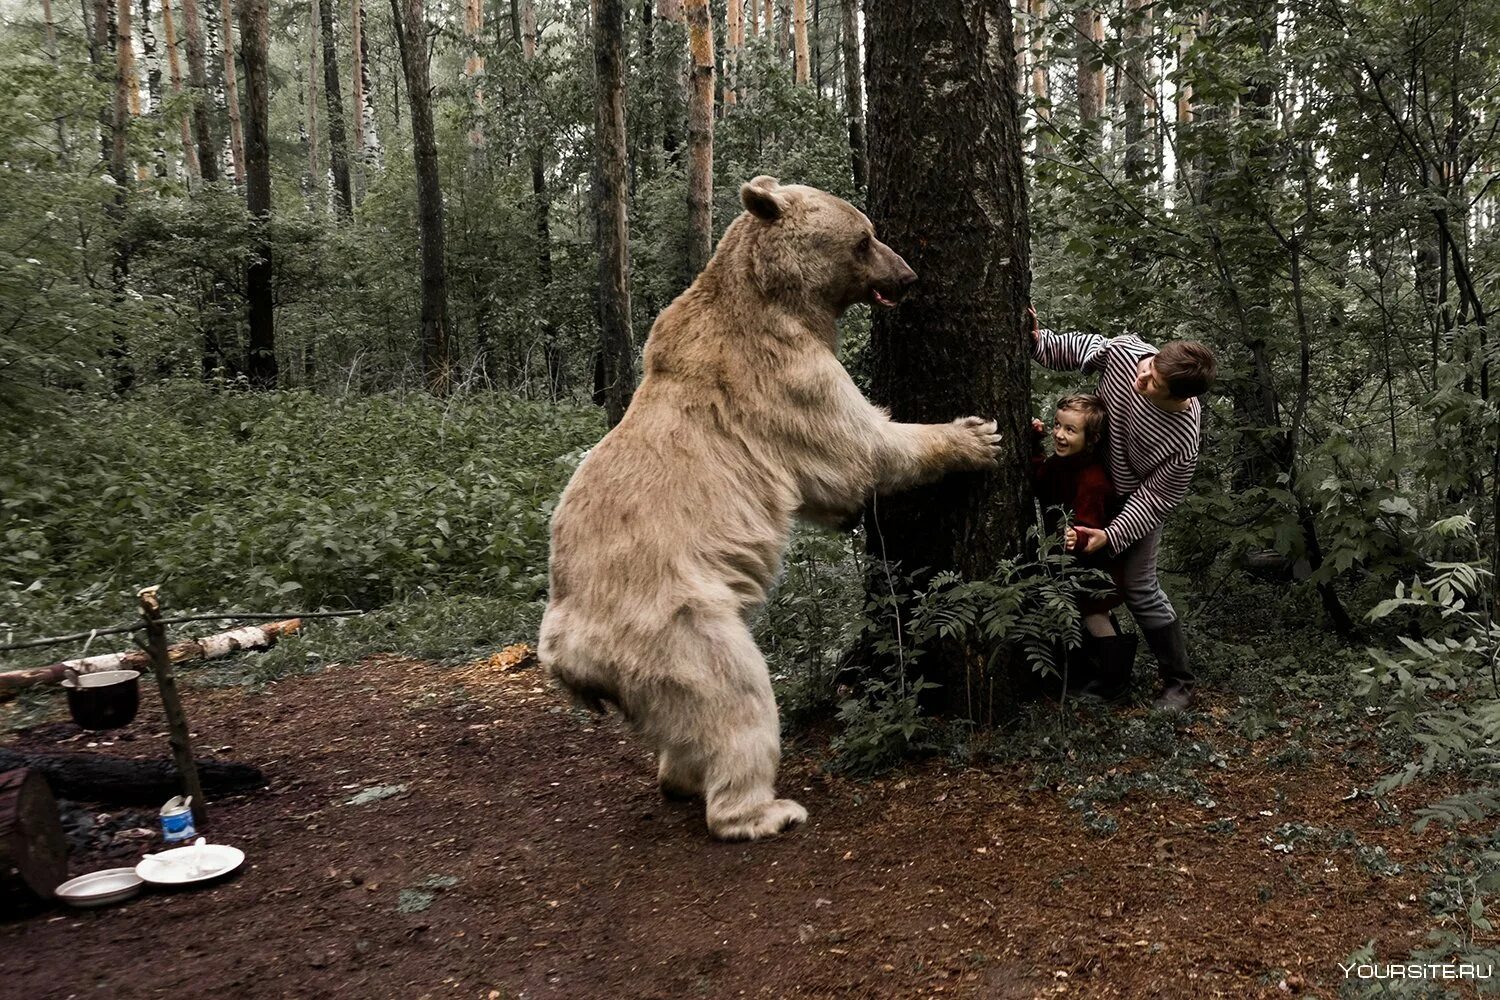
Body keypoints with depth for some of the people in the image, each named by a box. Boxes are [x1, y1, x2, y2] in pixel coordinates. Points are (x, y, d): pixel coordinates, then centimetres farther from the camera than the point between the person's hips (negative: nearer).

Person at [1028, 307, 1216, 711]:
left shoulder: (1182, 443, -37)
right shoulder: (1123, 351, -27)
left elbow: (1155, 499, -25)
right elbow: (1068, 351, -10)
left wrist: (1112, 536, -32)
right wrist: (1036, 339, -28)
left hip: (1136, 500, -6)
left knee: (1137, 586, -4)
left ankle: (1179, 683, 17)